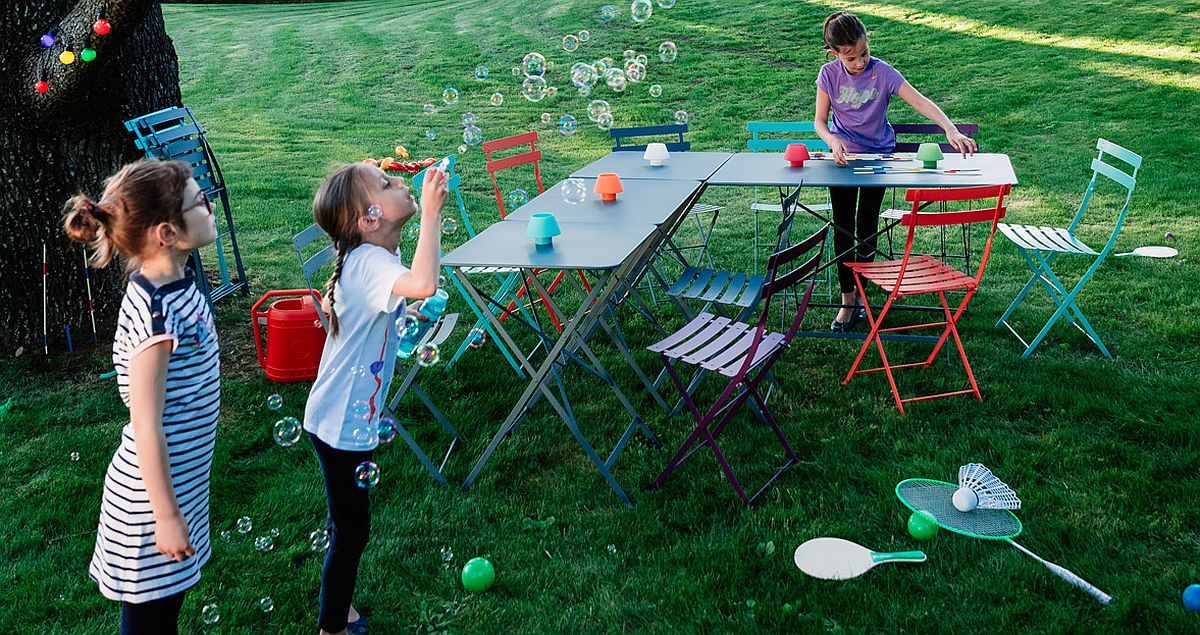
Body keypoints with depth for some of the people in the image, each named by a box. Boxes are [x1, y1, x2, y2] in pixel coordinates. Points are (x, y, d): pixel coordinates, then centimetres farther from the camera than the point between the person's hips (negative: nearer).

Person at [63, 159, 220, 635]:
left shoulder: (177, 283, 1)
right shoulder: (155, 310, -27)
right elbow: (146, 425, -23)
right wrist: (165, 515, -18)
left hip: (183, 476, 8)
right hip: (155, 489, -8)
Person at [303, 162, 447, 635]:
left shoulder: (359, 259, 3)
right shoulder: (371, 262, -28)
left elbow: (328, 304, 22)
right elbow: (423, 284, -50)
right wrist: (430, 211, -44)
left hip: (344, 415, 10)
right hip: (342, 424, -10)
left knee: (350, 523, 24)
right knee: (352, 529, 5)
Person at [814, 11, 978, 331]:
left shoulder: (882, 72, -17)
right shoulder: (829, 74, -11)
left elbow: (921, 102, -23)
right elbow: (820, 121, -7)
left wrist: (951, 130, -37)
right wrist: (833, 141, -29)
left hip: (878, 154, -1)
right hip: (843, 156, 1)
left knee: (867, 228, -1)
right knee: (842, 228, -1)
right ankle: (847, 300, 8)